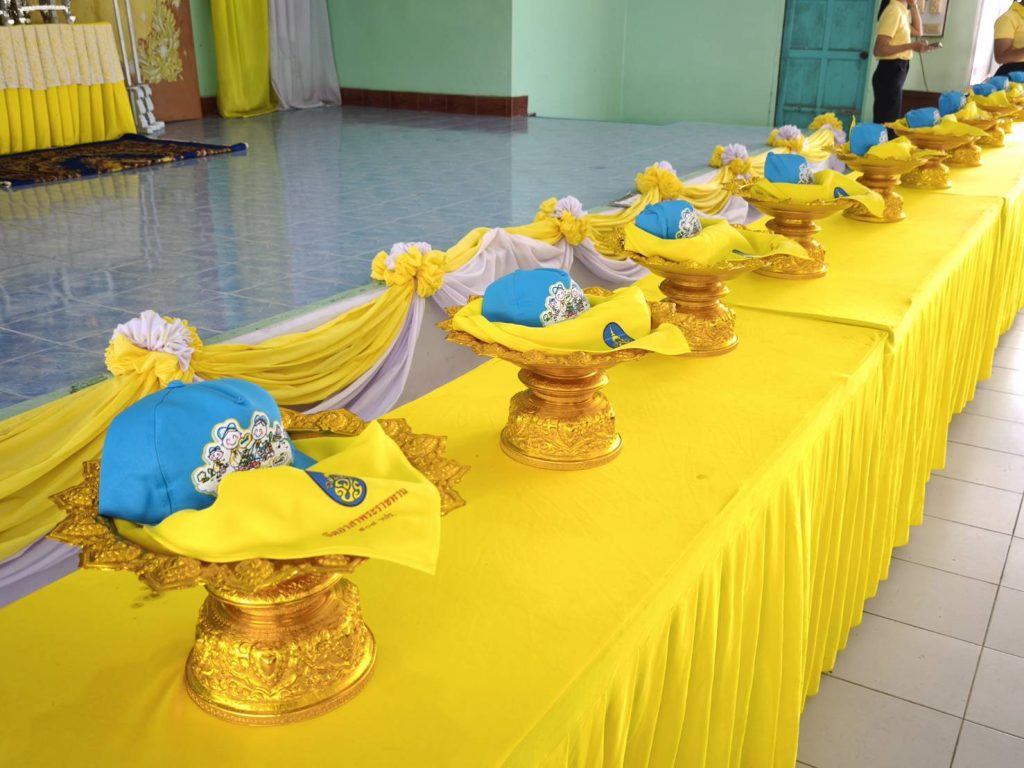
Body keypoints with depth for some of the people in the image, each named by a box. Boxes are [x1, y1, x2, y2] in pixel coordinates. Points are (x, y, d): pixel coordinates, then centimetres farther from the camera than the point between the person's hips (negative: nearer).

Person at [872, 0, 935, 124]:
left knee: (889, 123, 13)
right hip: (889, 73, -10)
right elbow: (879, 50, -21)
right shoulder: (894, 10, -16)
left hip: (895, 73, 10)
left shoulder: (900, 10, 13)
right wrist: (911, 46, -23)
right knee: (887, 124, -8)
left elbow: (917, 31, 27)